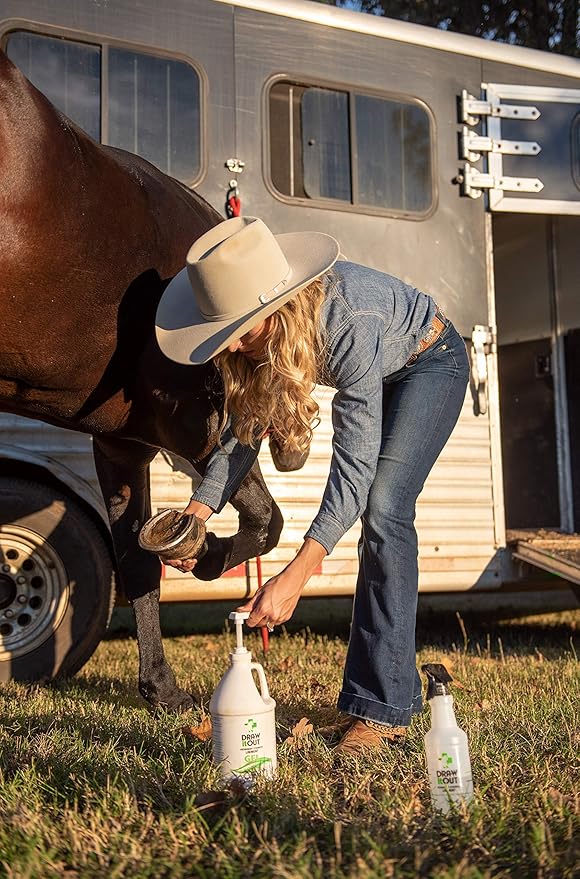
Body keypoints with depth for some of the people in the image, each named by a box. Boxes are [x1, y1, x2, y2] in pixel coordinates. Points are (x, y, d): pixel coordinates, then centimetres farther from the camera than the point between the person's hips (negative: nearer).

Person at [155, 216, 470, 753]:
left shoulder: (349, 323, -43)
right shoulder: (259, 329, -22)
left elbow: (355, 463, -45)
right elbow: (243, 427, -11)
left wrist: (297, 574, -50)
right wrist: (197, 514, -25)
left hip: (430, 362, -7)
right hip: (378, 374, 7)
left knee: (382, 511, -22)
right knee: (376, 516, 4)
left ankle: (383, 708, -19)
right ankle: (395, 684, 15)